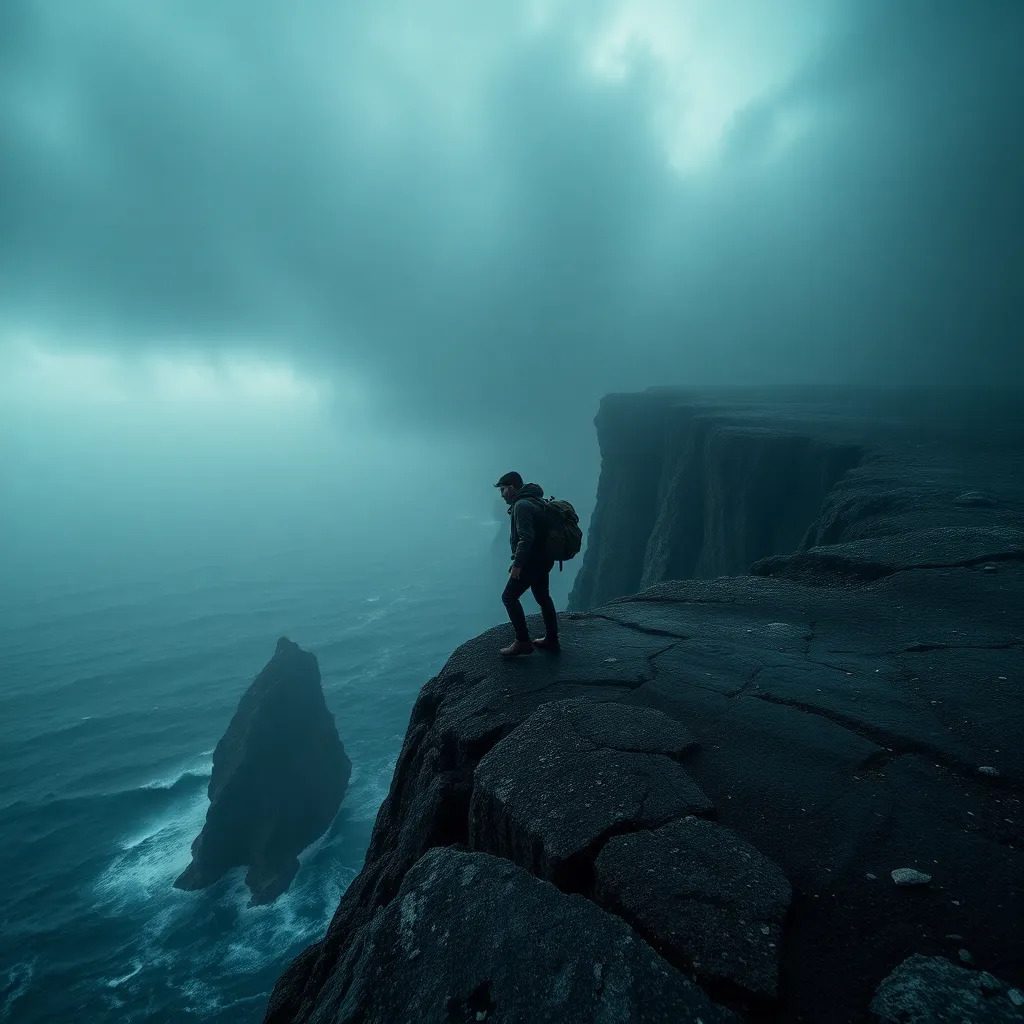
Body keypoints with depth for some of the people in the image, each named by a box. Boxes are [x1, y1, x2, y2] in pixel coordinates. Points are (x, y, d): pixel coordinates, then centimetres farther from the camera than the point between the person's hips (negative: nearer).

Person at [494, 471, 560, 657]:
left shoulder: (522, 505, -17)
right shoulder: (532, 501, 16)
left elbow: (526, 537, -26)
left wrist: (517, 564, -23)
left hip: (532, 561, -11)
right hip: (543, 559, 11)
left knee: (509, 597, -5)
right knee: (543, 598, 18)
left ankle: (523, 642, -2)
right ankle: (551, 640, 26)